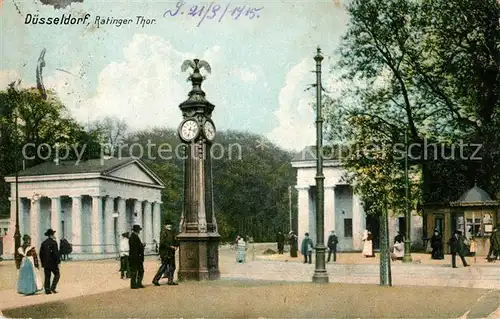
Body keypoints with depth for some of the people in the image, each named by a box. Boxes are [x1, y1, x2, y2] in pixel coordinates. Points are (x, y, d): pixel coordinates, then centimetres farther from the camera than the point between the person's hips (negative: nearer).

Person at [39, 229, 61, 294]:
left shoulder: (44, 243, 9)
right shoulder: (54, 242, -10)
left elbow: (41, 254, 12)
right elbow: (56, 253, -15)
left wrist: (42, 262, 19)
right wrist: (58, 261, -8)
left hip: (45, 263, 6)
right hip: (53, 262, -6)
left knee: (47, 277, 9)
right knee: (57, 275, 7)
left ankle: (47, 290, 7)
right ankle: (53, 288, -4)